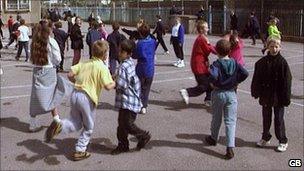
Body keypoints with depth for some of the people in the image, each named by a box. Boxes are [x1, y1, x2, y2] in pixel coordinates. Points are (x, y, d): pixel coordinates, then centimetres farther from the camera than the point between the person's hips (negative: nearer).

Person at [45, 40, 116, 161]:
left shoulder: (84, 63, 9)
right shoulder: (102, 67, -9)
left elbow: (70, 75, 4)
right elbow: (107, 86, -17)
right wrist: (114, 83, 4)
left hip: (75, 94, 6)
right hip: (88, 98, -5)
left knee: (76, 124, 19)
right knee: (88, 127, 15)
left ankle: (58, 126, -9)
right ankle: (80, 151, 20)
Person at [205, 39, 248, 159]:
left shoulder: (216, 64, -13)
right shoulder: (234, 63, -2)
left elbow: (213, 75, -33)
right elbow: (245, 73, -12)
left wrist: (212, 84, -15)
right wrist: (236, 82, 1)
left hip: (218, 93, -2)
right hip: (231, 93, 2)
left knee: (216, 118, 18)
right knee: (230, 121, 2)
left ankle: (213, 138, 41)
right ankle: (230, 148, -7)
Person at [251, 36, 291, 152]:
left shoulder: (282, 62, -11)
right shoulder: (262, 62, -1)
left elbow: (287, 81, -10)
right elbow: (257, 79, 5)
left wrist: (286, 98, -11)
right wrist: (256, 92, 3)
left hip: (278, 97, -4)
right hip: (266, 96, 4)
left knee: (279, 119, 5)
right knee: (266, 118, 16)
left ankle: (283, 141, 20)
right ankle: (265, 138, 33)